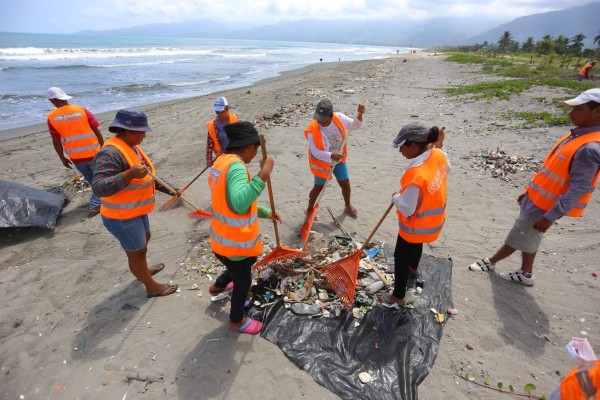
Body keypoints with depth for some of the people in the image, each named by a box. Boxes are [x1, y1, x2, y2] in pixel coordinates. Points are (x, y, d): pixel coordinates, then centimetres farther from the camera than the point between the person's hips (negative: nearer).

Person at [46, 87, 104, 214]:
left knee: (91, 179, 23)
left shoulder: (51, 117, -4)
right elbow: (97, 131, -6)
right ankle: (95, 204, 4)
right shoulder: (82, 110, -7)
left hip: (75, 157, 2)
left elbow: (56, 141, -2)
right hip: (93, 153, -2)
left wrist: (62, 158, 11)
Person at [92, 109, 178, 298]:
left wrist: (167, 188, 17)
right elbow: (99, 188, -35)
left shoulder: (131, 146, 3)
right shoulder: (111, 152, -28)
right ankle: (152, 287, 26)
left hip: (136, 210, 10)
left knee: (144, 240, 29)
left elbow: (145, 176, 14)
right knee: (136, 252, 7)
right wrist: (130, 174, -45)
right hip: (122, 217, -10)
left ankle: (143, 270, 53)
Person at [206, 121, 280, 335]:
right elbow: (240, 204, -46)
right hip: (235, 242, -9)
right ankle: (236, 321, 41)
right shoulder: (236, 166, -28)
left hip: (222, 237, 9)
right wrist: (263, 174, -43)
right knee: (243, 281, 16)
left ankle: (217, 287, 62)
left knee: (239, 268, 36)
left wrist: (266, 212, 16)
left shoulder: (221, 161, 4)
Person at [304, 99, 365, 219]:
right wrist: (331, 156, -46)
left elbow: (354, 126, -4)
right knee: (318, 187, 9)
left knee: (345, 183, 15)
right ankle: (309, 210, 34)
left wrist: (360, 114, -24)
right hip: (322, 162, -4)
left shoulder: (339, 118, -20)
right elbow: (315, 152, -30)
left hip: (339, 160, 4)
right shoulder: (312, 130, -31)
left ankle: (348, 206, 43)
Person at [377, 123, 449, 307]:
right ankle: (413, 268, 65)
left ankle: (398, 297, 30)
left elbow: (407, 209, -29)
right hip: (434, 218, 9)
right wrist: (438, 146, 11)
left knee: (400, 258, 11)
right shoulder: (439, 155, -14)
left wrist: (396, 197, -11)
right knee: (417, 244, 35)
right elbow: (446, 168, 12)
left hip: (417, 225, -8)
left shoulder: (415, 175, -40)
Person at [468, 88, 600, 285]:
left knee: (519, 238, 9)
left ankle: (490, 262, 28)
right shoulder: (578, 134, 5)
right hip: (537, 198, 8)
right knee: (528, 238, 19)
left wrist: (550, 217, -23)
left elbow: (579, 188, -25)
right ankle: (526, 274, 34)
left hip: (545, 205, -8)